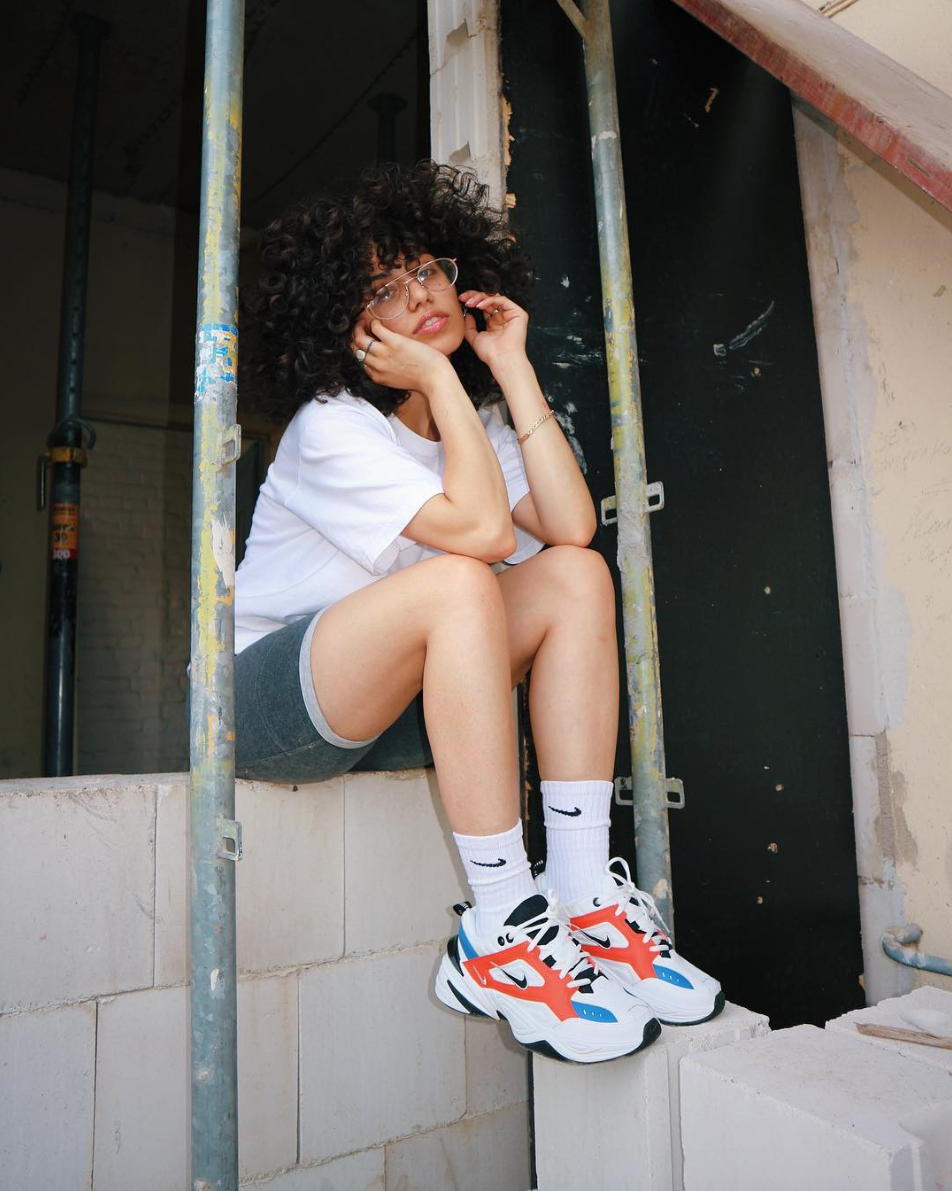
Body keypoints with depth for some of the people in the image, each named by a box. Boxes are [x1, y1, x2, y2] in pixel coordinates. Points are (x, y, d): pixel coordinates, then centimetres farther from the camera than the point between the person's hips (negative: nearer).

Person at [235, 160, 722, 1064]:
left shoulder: (470, 418, 8)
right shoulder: (329, 428, -15)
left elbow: (571, 526, -11)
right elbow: (482, 527, -30)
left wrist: (512, 371, -9)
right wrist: (438, 376, -20)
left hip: (394, 707, 7)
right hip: (263, 701, -6)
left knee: (579, 576, -12)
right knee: (458, 583, -34)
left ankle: (581, 894, -17)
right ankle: (501, 938, -29)